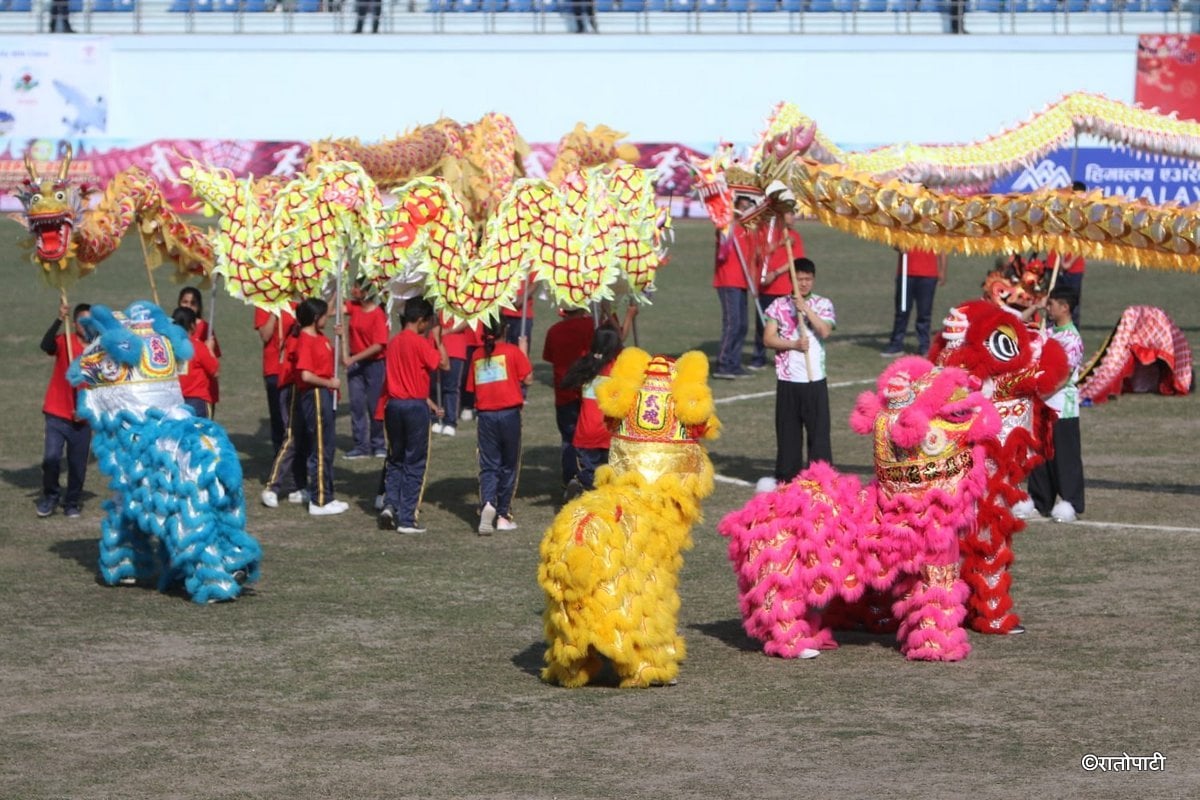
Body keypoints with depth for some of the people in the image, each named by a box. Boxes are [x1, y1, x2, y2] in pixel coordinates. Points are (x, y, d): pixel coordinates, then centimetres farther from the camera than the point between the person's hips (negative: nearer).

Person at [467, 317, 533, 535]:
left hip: (485, 415, 2)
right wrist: (523, 351, 7)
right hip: (509, 413, -2)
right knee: (509, 465, 10)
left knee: (488, 465, 4)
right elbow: (528, 379, -2)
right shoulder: (512, 351, -5)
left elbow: (472, 387, 8)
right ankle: (503, 515, 12)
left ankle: (488, 503, -23)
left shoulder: (477, 356, 6)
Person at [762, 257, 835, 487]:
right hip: (787, 379, 1)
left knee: (819, 428, -3)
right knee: (787, 429, 6)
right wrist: (793, 344, -14)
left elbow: (825, 331, -11)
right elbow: (768, 338, -1)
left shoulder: (823, 304, 5)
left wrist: (805, 308, -16)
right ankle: (787, 475, 14)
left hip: (815, 378, -1)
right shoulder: (779, 305, 6)